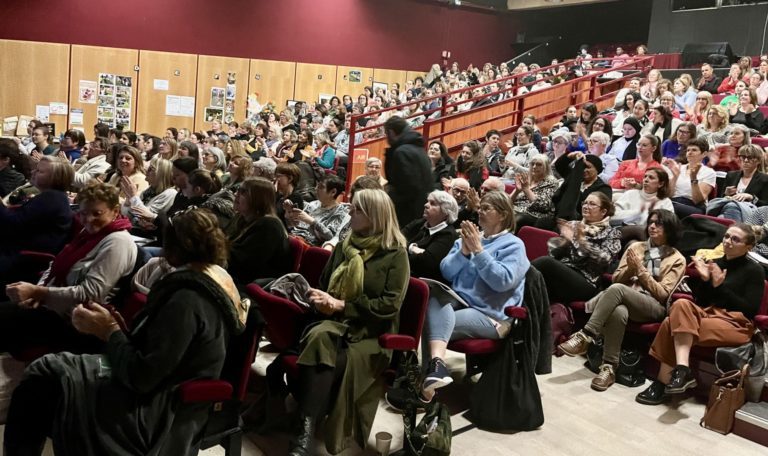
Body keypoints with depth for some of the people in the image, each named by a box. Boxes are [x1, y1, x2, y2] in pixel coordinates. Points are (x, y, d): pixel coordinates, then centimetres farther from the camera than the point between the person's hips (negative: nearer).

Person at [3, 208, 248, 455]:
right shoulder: (220, 277, 5)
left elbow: (141, 378, -24)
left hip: (159, 409, -9)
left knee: (46, 376, -1)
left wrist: (110, 330, -11)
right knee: (47, 368, 12)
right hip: (164, 389, 9)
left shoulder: (187, 298, -24)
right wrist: (118, 327, 2)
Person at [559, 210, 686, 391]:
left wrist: (640, 270, -7)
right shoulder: (635, 247, 20)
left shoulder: (677, 260, 8)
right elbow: (616, 279, 16)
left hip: (654, 307, -3)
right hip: (625, 300, 3)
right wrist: (630, 269, -4)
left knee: (616, 289, -36)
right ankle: (609, 367, -35)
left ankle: (585, 337, -34)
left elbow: (662, 294, -2)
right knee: (618, 312, -39)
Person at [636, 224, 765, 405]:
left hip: (735, 324, -5)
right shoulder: (714, 264, 16)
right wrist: (704, 280, -3)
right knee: (681, 304, -29)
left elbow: (750, 310, -7)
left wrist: (720, 286, -10)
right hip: (707, 314, 5)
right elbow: (700, 301, 14)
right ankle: (682, 370, -35)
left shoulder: (754, 270, 2)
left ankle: (663, 383, -28)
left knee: (673, 324, -28)